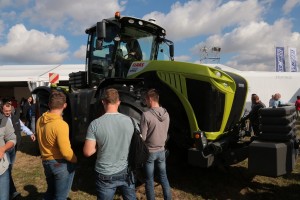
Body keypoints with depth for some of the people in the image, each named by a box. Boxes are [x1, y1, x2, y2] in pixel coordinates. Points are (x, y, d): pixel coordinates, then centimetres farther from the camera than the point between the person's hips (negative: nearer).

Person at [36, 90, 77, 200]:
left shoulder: (40, 121, -2)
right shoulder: (61, 124, -26)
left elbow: (43, 140, 8)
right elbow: (66, 152, -28)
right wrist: (75, 159, -9)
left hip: (46, 162, 7)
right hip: (61, 164, -7)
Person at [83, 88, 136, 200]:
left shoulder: (95, 124, -17)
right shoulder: (128, 120, -8)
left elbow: (87, 152, -15)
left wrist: (100, 145, 2)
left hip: (106, 176, -2)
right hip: (126, 172, 3)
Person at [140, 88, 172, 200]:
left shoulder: (146, 115, -22)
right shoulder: (166, 114, -3)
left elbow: (142, 137, -17)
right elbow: (165, 133, 7)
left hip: (149, 152, -5)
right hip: (161, 151, 5)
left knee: (149, 180, 11)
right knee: (163, 177, 20)